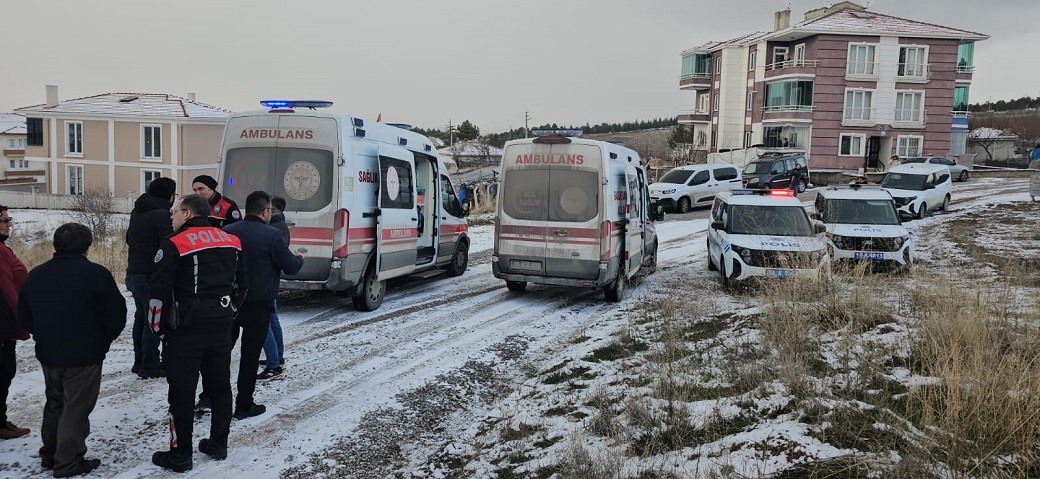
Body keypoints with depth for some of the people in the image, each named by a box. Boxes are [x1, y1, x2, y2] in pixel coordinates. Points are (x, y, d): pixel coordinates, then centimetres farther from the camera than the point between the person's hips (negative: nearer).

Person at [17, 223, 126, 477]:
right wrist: (104, 340, 6)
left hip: (48, 354, 6)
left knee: (54, 405, 22)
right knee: (75, 409, 3)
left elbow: (25, 317, 12)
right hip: (84, 356, -6)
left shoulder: (35, 275, 4)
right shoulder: (97, 274, -15)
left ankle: (49, 454, 32)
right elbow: (116, 315, -12)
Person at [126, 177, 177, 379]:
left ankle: (139, 362, 27)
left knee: (141, 317, 18)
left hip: (134, 274, 9)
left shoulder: (136, 212, 12)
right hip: (152, 277, -9)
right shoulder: (162, 214, -17)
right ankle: (150, 367, 3)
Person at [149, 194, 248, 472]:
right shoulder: (232, 242, 9)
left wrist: (157, 326, -1)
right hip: (220, 327, 6)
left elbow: (159, 291, -13)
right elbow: (241, 283, 14)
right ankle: (218, 444, 26)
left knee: (181, 392, 4)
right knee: (220, 386, 16)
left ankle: (181, 455, 12)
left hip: (186, 329, -6)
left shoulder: (174, 244, -10)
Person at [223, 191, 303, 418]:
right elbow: (291, 267, -8)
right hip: (258, 304, -5)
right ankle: (244, 406, 10)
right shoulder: (271, 236, -14)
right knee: (250, 354, 4)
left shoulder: (227, 231, 3)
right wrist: (299, 258, 13)